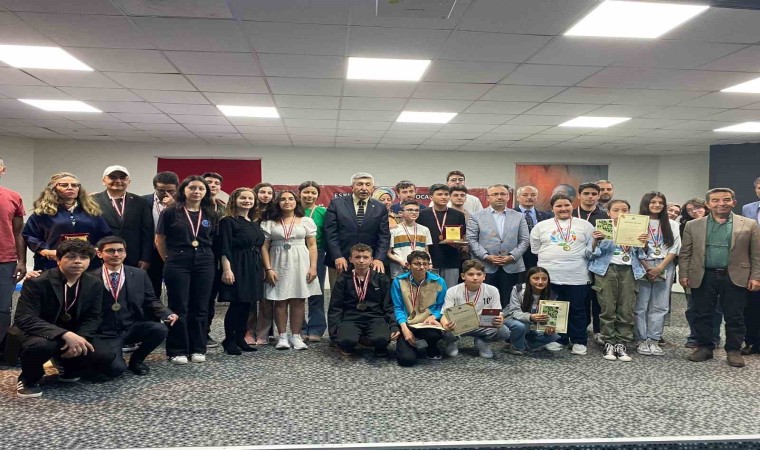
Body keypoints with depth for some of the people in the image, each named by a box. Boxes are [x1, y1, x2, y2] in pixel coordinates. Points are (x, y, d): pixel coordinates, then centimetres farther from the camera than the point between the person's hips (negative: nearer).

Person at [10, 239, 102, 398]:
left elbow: (93, 318, -1)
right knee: (40, 345, -39)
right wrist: (65, 334, -41)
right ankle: (28, 379, -4)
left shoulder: (95, 284, -5)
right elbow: (24, 319, -28)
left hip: (74, 335, 5)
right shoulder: (36, 282, -20)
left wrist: (79, 339, -25)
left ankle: (71, 370, 16)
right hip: (35, 334, -4)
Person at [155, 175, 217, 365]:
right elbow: (159, 240, 3)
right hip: (178, 263, -3)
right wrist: (170, 260, 6)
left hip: (204, 263, 3)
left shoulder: (210, 215, 7)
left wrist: (204, 255, 8)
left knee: (200, 307, 6)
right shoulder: (170, 212, -2)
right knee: (178, 308, 1)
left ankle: (198, 349, 16)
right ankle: (177, 351, 10)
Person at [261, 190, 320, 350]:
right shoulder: (270, 223, 4)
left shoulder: (306, 221, 5)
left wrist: (313, 267, -5)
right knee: (280, 301, 2)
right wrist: (268, 269, -7)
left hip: (300, 264, 0)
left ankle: (296, 336, 9)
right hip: (278, 264, 0)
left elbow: (312, 246, 4)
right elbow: (264, 247, 2)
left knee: (298, 301, 2)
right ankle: (282, 337, 9)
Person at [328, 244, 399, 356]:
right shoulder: (343, 280, 8)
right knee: (346, 340, -34)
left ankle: (380, 350, 6)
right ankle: (348, 348, 5)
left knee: (382, 339, -33)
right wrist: (334, 330, -6)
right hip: (350, 318, 0)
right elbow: (335, 308, 7)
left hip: (375, 318, 0)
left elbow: (388, 306, 10)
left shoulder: (381, 279, 9)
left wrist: (394, 326, -4)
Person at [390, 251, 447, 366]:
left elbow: (441, 306, 5)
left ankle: (431, 348, 4)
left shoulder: (439, 281, -2)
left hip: (428, 324, 1)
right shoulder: (398, 281, -4)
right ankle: (413, 343, 16)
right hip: (407, 324, 0)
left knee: (435, 334, -37)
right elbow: (398, 308, -2)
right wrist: (404, 328, -15)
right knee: (407, 359, -23)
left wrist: (433, 317, -16)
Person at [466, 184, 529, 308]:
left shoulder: (519, 217, 12)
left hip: (511, 267, 2)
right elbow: (471, 240, 0)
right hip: (485, 267, -1)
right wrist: (486, 256, -11)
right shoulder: (476, 216, 6)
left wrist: (512, 256, -7)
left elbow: (525, 240, 7)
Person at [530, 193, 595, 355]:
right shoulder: (541, 226, 7)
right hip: (549, 275, 1)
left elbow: (592, 249, 7)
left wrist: (597, 243, -9)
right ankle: (558, 339, 20)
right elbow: (535, 249, 11)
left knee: (577, 310, 4)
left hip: (577, 276, -1)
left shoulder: (585, 225, 7)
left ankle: (578, 342, 15)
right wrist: (551, 259, 10)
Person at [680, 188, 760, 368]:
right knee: (702, 315, 6)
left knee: (734, 317, 5)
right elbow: (685, 253, 6)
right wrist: (684, 274, -1)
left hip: (735, 278, -1)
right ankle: (704, 347, 19)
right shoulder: (693, 226, 6)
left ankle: (734, 350, 17)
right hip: (703, 278, 1)